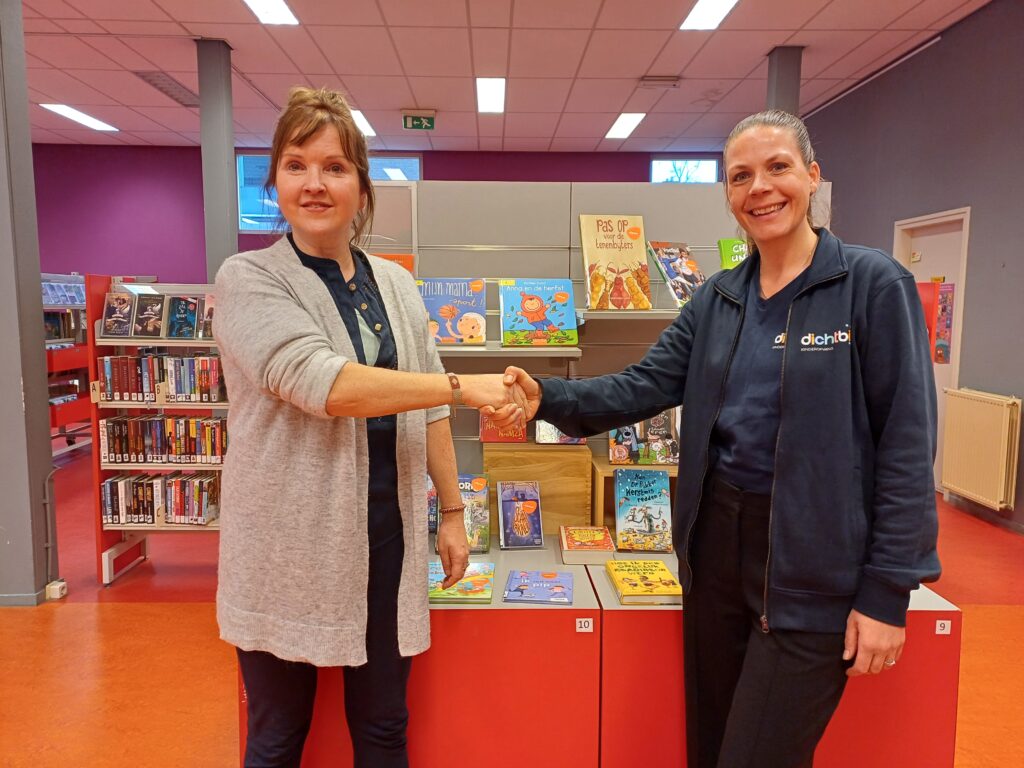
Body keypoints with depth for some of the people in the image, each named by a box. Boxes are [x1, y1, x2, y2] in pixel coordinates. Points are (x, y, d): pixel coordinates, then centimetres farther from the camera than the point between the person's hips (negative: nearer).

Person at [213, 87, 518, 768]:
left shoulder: (396, 285, 8)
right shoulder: (249, 279, -7)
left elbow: (428, 413, 10)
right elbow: (323, 385, -23)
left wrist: (452, 512, 9)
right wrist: (462, 385, -22)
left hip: (386, 533, 4)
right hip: (292, 543, -3)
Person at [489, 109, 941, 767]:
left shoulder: (873, 285, -8)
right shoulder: (718, 297, 7)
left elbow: (906, 446, -10)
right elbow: (645, 385, -1)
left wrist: (886, 592, -12)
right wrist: (547, 397, -17)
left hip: (813, 567, -5)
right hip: (718, 541, 6)